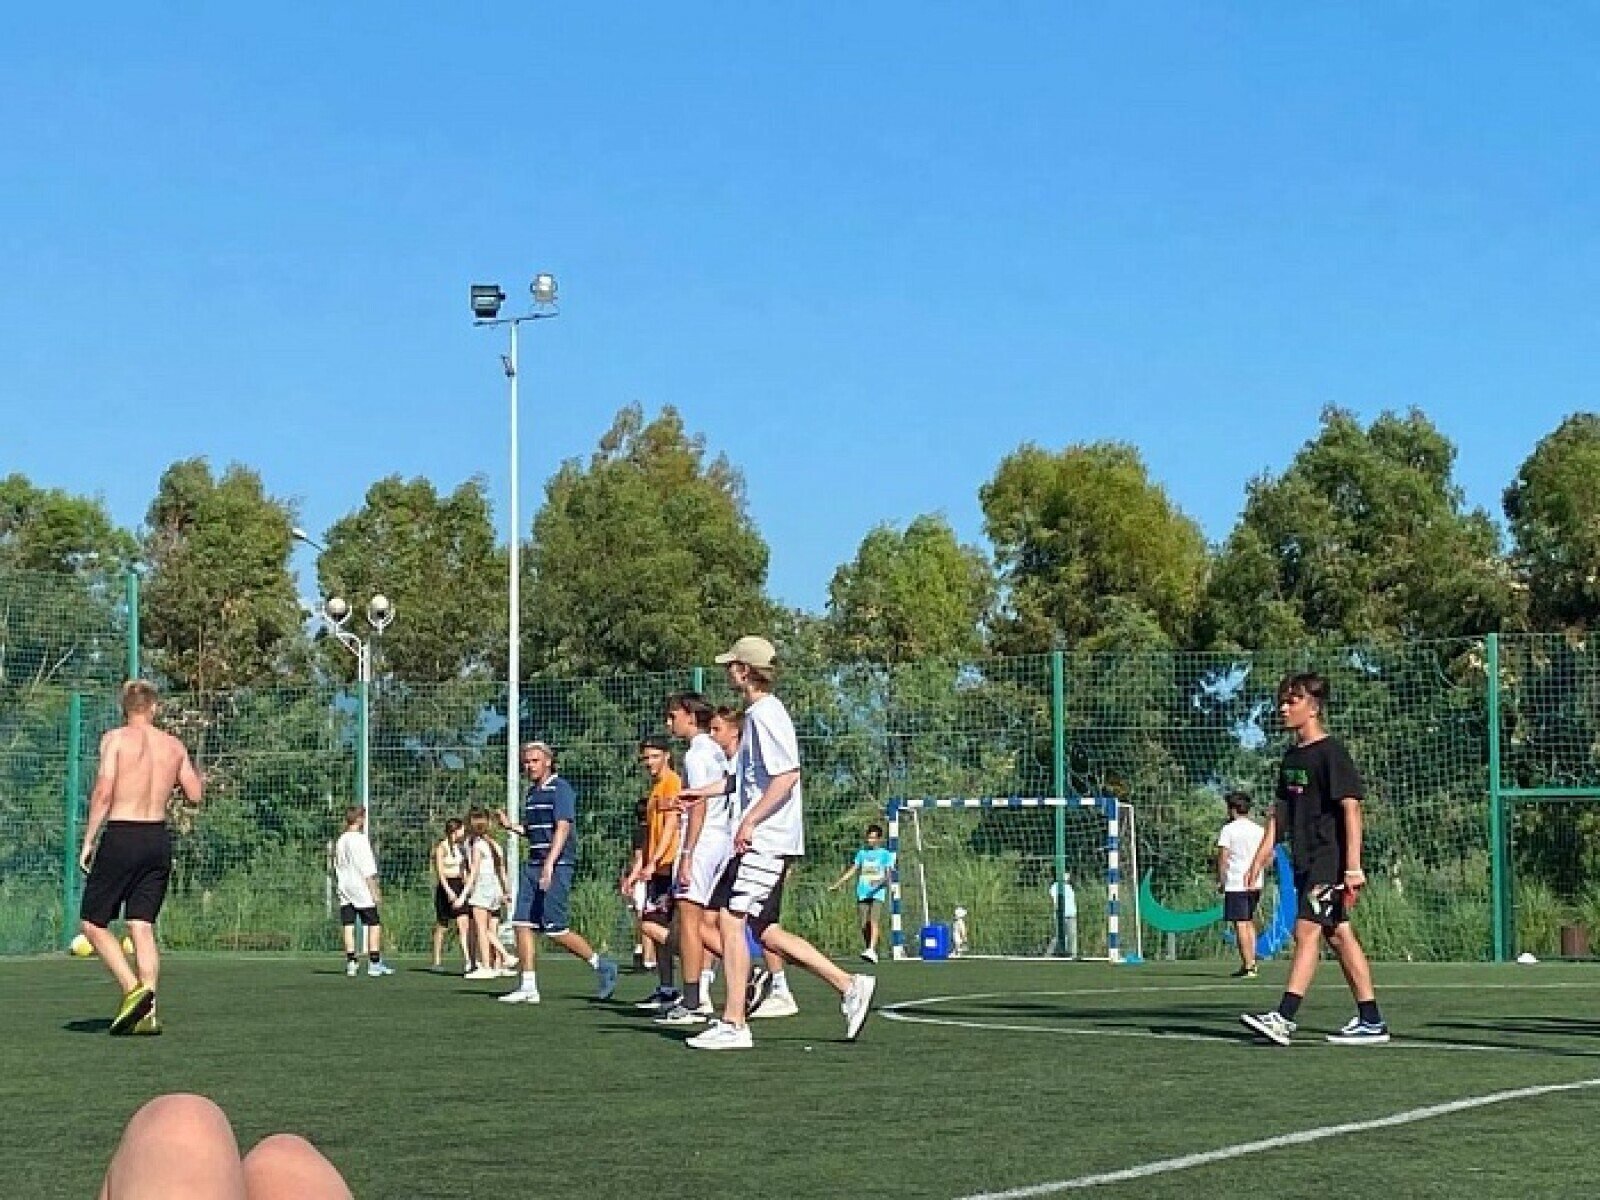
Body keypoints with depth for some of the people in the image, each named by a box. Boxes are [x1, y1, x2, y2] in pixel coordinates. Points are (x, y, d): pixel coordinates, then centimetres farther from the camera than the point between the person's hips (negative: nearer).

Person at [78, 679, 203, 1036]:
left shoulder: (116, 739, -5)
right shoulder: (174, 745, 8)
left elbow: (104, 792, -13)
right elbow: (195, 795, 11)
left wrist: (88, 841, -8)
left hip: (122, 835, -5)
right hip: (159, 838, 5)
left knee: (92, 923, 5)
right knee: (142, 926, 7)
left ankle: (133, 990, -12)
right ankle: (148, 1013, -2)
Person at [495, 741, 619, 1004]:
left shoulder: (560, 788, -8)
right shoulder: (531, 792, 18)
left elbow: (562, 829, -17)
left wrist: (549, 864, -25)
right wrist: (510, 825, 8)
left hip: (557, 865, -8)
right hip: (532, 864, 8)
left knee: (555, 929, -9)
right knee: (522, 923, -1)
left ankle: (601, 965, 7)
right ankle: (528, 987, 2)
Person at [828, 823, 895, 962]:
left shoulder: (885, 854, 7)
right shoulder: (862, 853, 19)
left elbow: (888, 874, -3)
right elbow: (852, 871, 23)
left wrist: (881, 882, -24)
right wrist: (836, 885, 19)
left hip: (877, 893, -4)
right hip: (862, 893, 4)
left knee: (873, 922, -19)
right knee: (864, 924, 0)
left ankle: (872, 950, -28)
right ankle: (866, 949, 8)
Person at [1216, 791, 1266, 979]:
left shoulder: (1228, 829, -5)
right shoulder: (1259, 830, 11)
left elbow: (1222, 857, -9)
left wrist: (1220, 881, -2)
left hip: (1235, 884, -6)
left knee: (1241, 924, -6)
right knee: (1249, 922, 17)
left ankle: (1248, 966, -10)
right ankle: (1251, 962, 16)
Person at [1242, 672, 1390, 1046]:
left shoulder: (1331, 752, -11)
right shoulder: (1292, 755, 14)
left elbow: (1351, 808, -17)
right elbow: (1280, 812, 20)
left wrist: (1353, 867, -22)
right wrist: (1259, 860, 16)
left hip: (1330, 860, -9)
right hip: (1306, 861, 9)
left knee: (1306, 931, -13)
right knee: (1338, 935, 9)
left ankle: (1284, 1018, -16)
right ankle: (1371, 1021, 13)